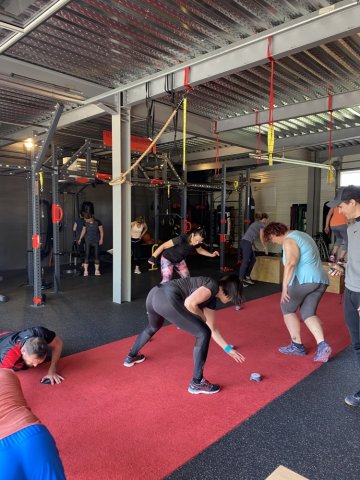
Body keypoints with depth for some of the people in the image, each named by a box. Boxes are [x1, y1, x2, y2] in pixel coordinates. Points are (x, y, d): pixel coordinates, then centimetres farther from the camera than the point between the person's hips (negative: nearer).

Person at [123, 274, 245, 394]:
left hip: (154, 295, 11)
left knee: (153, 327, 41)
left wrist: (228, 349, 37)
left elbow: (212, 329, 31)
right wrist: (202, 317, 4)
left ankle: (131, 357, 61)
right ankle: (196, 383, 8)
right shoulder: (213, 285, -1)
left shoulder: (211, 300, 25)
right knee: (203, 334, -2)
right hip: (166, 299, -11)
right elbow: (189, 303, -15)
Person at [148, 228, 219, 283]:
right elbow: (163, 246, -33)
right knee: (166, 281, -18)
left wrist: (211, 255, -1)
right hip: (167, 259, -7)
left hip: (179, 260, 7)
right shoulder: (181, 239, -38)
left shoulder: (196, 243, -17)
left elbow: (200, 250, 9)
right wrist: (153, 257, -36)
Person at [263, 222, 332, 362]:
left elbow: (290, 263, -24)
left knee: (288, 309, 10)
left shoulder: (289, 240, -8)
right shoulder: (302, 235, 22)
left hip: (304, 280, -9)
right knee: (308, 313, 14)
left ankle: (297, 345, 11)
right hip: (321, 279, 9)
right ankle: (322, 345, -4)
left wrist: (285, 287, -28)